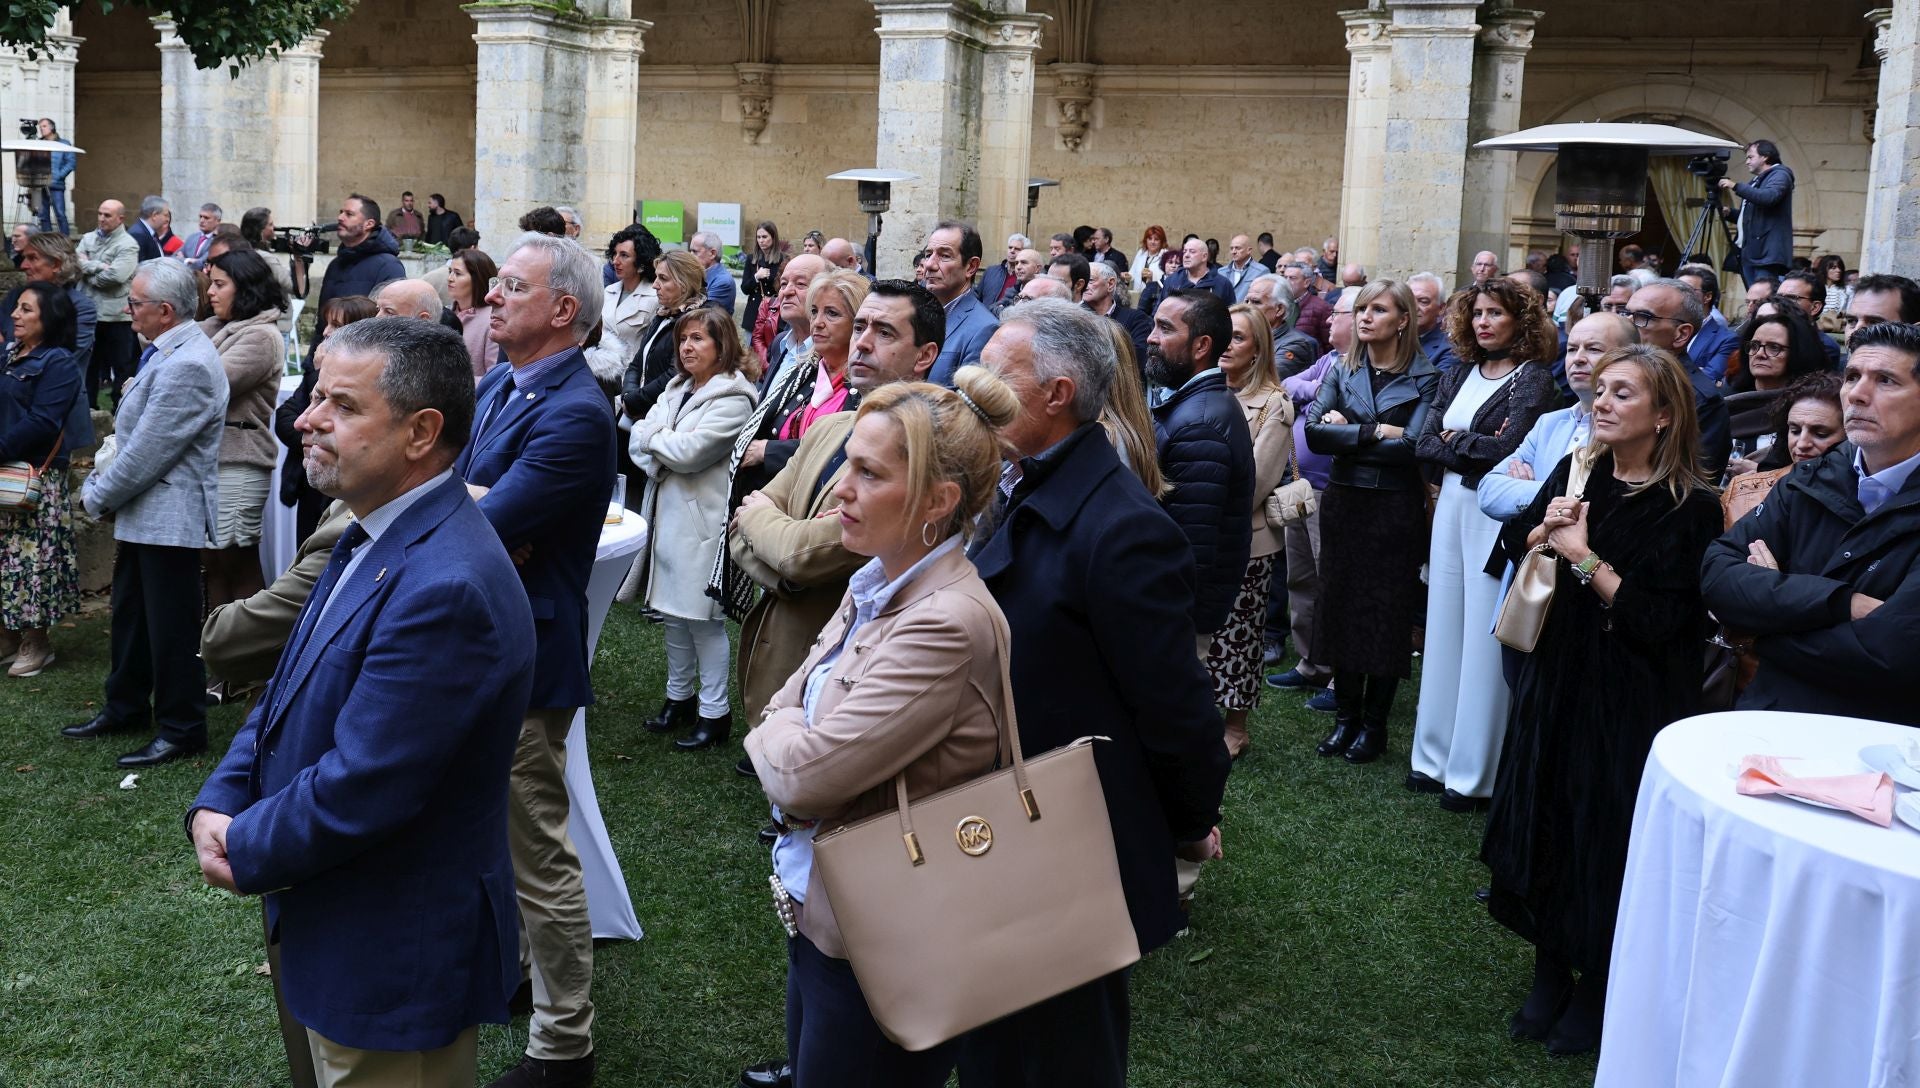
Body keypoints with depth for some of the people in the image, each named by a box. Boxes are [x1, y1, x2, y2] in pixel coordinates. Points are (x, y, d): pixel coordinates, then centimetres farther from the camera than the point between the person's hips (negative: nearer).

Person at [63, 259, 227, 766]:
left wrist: (99, 497, -8)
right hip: (143, 512, 10)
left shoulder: (186, 366, -23)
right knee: (129, 614, 21)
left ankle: (181, 730, 13)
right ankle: (125, 708, 36)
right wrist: (103, 483, 7)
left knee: (171, 628, 1)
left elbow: (146, 452, -21)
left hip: (169, 518, -10)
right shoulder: (167, 352, 9)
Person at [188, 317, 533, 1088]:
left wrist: (244, 854, -11)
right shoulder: (374, 539, 4)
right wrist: (216, 807, -5)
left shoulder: (444, 586, -29)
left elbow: (357, 791, -28)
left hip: (395, 962, -9)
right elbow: (290, 695, 10)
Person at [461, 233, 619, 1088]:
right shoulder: (496, 386, 8)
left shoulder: (574, 414, -22)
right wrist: (481, 503, -15)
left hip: (522, 661, -9)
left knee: (538, 857, 2)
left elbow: (484, 529, -27)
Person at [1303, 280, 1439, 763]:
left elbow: (1412, 447, -17)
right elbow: (1314, 432, -7)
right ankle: (1345, 715, 19)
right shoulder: (1342, 372, 6)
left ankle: (1374, 723, 15)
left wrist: (1346, 432, -12)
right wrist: (1376, 432, -17)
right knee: (1341, 608, 7)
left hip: (1396, 510, -4)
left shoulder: (1424, 378, -5)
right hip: (1343, 505, 4)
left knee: (1387, 614, 3)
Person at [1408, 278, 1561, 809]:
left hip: (1497, 516, -7)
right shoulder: (1458, 375, 13)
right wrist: (1477, 447, -9)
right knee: (1445, 630, 11)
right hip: (1452, 507, 7)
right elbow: (1425, 444, 5)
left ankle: (1474, 773, 5)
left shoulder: (1534, 379, -6)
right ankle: (1437, 756, 20)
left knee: (1484, 640, -3)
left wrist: (1455, 438, -4)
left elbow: (1507, 447, -17)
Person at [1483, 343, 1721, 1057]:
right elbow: (1516, 544, 12)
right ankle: (1551, 973, 30)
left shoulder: (1690, 508, -15)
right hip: (1555, 677, 5)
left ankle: (1599, 991, 26)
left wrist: (1586, 558, -21)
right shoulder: (1577, 471, 0)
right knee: (1544, 820, 12)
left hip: (1632, 700, -5)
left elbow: (1661, 622, -20)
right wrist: (1544, 529, -9)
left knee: (1606, 836, 5)